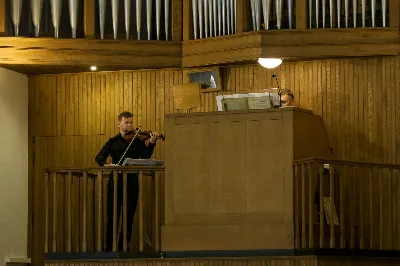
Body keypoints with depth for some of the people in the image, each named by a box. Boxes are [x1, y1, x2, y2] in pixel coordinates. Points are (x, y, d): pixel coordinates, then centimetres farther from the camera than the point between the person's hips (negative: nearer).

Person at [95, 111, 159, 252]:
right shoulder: (113, 142, 8)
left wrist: (152, 143, -23)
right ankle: (109, 247, 5)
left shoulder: (138, 141, 10)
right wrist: (106, 164, -25)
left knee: (129, 217, 4)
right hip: (116, 181, -1)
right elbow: (99, 157, -3)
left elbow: (145, 157, -6)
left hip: (132, 183, 1)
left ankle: (123, 247, 13)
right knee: (112, 216, -2)